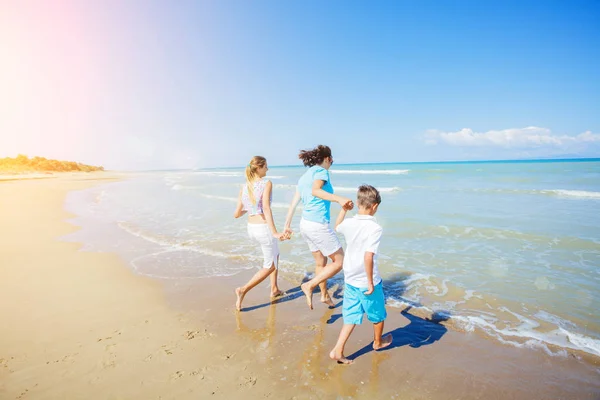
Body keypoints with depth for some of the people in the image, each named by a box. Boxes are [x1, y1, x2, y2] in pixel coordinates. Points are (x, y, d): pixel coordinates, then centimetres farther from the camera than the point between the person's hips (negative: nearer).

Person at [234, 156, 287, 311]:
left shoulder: (244, 187, 3)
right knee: (269, 266, 12)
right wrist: (274, 232, -30)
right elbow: (266, 208, -26)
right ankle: (243, 290, 0)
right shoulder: (267, 183, -14)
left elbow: (237, 214, 3)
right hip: (264, 228, -7)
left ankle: (274, 289, 33)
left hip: (251, 228, 7)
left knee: (275, 254, 29)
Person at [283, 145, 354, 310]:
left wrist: (287, 225, 21)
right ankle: (309, 286, -3)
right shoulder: (321, 171, -9)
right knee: (339, 262, 3)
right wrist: (338, 199, -44)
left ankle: (325, 295, 37)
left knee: (321, 262, 23)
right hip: (319, 225, -9)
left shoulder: (304, 176, 15)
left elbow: (294, 203, 15)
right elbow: (315, 191, -31)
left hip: (305, 224, 9)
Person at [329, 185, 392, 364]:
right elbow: (368, 256, -31)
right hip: (367, 282, -5)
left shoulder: (349, 223, -5)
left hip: (350, 280, 5)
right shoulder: (375, 228, -23)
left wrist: (343, 208, 26)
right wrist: (370, 283, -22)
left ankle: (338, 350, 11)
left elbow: (337, 227, 20)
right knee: (378, 314, 22)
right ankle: (378, 342, 46)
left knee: (351, 317, 16)